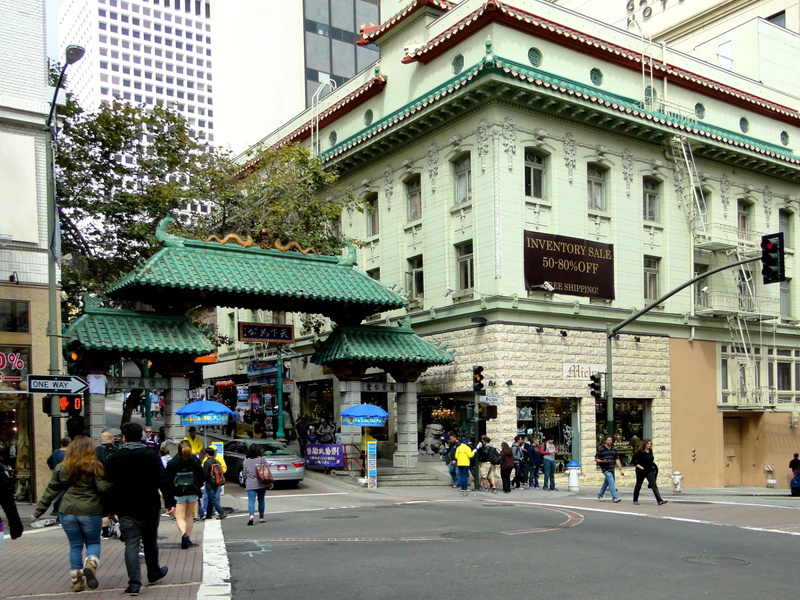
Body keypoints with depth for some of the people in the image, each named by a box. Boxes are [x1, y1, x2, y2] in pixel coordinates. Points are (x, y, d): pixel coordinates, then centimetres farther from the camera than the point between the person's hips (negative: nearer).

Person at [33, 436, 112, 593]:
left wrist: (39, 511, 14)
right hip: (90, 511, -3)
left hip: (67, 511, 3)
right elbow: (103, 487, -12)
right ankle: (90, 564, -16)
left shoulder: (61, 467, 5)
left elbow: (51, 491, 8)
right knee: (93, 542, 13)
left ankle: (76, 580, 14)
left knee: (75, 546, 15)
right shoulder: (94, 467, -6)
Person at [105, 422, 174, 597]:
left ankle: (134, 583, -11)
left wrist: (110, 509, 12)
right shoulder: (151, 455, -4)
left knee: (131, 544, -2)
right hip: (149, 507, 0)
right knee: (150, 541, 16)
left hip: (126, 510, 0)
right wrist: (170, 502, -10)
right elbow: (163, 480, -11)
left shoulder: (113, 459, 1)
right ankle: (154, 574, 33)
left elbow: (109, 485, 3)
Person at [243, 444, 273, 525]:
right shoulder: (262, 459, -3)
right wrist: (269, 482, 5)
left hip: (250, 484, -1)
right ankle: (261, 517, 21)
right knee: (261, 500, 14)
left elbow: (244, 474, 6)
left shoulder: (246, 461, -1)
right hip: (261, 484, 1)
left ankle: (252, 515, -28)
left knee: (251, 500, -5)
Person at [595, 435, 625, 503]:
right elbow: (596, 459, -4)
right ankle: (615, 497, -15)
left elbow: (617, 460, 11)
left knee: (606, 482, 16)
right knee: (612, 482, -16)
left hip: (612, 469, 6)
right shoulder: (600, 449, -7)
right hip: (605, 469, -6)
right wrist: (603, 461, -23)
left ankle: (600, 495, 32)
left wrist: (621, 470, 8)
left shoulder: (614, 449, 9)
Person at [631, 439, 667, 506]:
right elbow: (633, 461, -14)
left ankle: (659, 500, -16)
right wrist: (639, 467, -15)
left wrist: (653, 461, 3)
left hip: (650, 471, 4)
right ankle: (635, 500, 23)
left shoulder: (650, 451, 3)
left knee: (654, 485, -8)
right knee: (638, 486, 9)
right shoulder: (640, 452, -15)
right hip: (641, 471, -4)